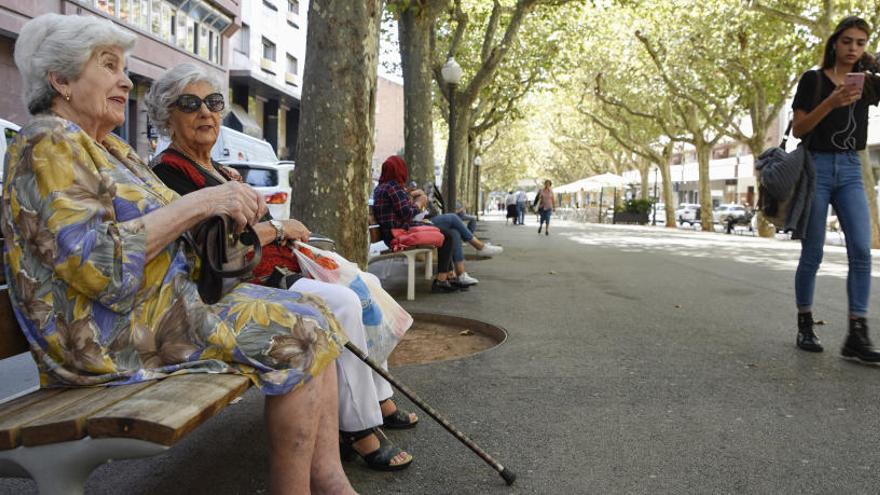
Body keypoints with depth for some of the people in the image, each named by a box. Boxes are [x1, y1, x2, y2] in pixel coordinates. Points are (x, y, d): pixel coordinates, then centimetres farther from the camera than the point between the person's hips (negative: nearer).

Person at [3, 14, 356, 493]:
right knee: (299, 334, -17)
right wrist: (199, 203, -21)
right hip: (115, 335, -9)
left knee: (316, 314, -2)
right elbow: (97, 264, -24)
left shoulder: (111, 149, 19)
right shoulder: (46, 146, -10)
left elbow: (164, 231, 17)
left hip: (170, 301, 9)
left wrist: (227, 208, -1)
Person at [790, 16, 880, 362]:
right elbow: (798, 129, -5)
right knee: (812, 254, 1)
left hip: (850, 170, 4)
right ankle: (805, 327, 13)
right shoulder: (813, 80, 1)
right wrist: (831, 103, -19)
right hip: (816, 167, -3)